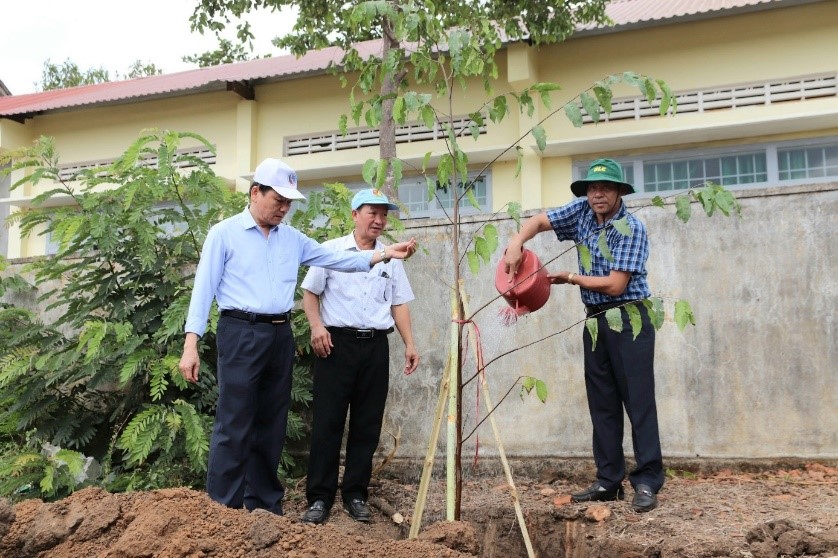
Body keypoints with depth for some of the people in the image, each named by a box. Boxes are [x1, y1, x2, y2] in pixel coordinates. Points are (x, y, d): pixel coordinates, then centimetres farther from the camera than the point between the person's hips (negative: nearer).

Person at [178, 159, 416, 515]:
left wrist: (384, 254, -1)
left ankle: (264, 503, 21)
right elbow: (204, 288, -4)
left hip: (280, 336, 6)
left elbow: (336, 259, 10)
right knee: (234, 425, -5)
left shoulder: (293, 239, 14)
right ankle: (222, 506, 3)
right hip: (241, 334, -5)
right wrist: (191, 344, -12)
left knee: (271, 423, 11)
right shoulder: (224, 234, 0)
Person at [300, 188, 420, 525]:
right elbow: (310, 292, 4)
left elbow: (399, 303, 13)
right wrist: (317, 326, -12)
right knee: (327, 422, -2)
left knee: (367, 424, 6)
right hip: (337, 342, -3)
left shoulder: (391, 258, 12)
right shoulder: (331, 250, 2)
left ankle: (355, 494, 15)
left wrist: (409, 344, 5)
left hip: (375, 345, 4)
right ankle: (319, 497, 4)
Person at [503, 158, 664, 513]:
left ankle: (647, 483, -3)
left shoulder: (632, 229, -15)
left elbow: (615, 284, -19)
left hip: (629, 320, -7)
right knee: (602, 404, 8)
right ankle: (609, 481, 14)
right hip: (595, 320, 7)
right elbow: (540, 221, 10)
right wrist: (517, 242, -11)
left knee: (638, 401, -7)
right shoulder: (582, 212, 3)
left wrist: (570, 278, -8)